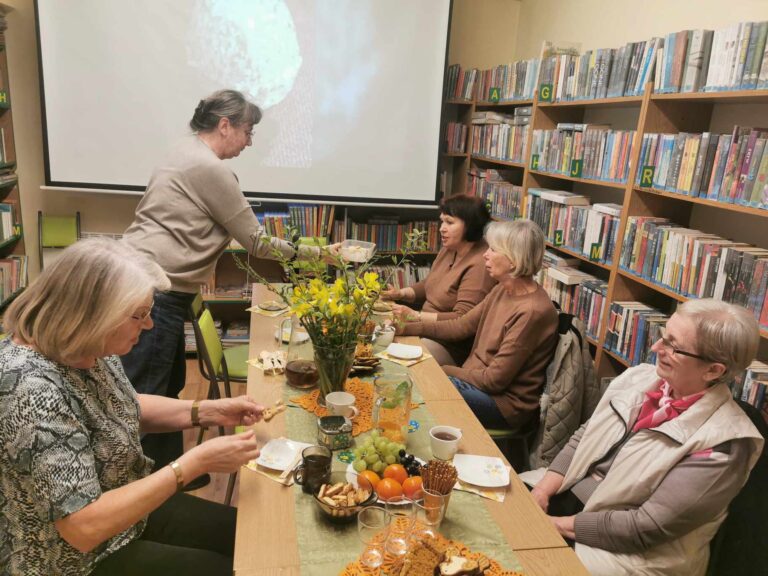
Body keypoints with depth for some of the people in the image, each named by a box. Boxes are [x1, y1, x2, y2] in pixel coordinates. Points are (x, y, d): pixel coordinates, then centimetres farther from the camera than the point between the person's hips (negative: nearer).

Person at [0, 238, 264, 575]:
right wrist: (196, 462, -31)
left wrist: (207, 411, -5)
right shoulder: (34, 391, -35)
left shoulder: (84, 346, -9)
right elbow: (85, 527, -33)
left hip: (127, 509, 8)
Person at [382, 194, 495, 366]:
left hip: (452, 346, -9)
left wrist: (416, 317, -27)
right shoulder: (448, 249, 7)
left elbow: (462, 320, -25)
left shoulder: (479, 265, -22)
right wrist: (400, 293, 4)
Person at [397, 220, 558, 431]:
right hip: (476, 379, 8)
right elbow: (462, 326, 7)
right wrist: (408, 328, 0)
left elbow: (494, 379, -22)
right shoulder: (502, 290, 3)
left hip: (506, 403, -8)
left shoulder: (532, 312, -24)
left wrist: (444, 370, -10)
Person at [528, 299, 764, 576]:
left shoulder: (722, 443, -20)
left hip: (631, 551, -5)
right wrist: (543, 489, -9)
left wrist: (559, 525, -18)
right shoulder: (640, 377, -2)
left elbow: (648, 527, -20)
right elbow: (583, 438, 5)